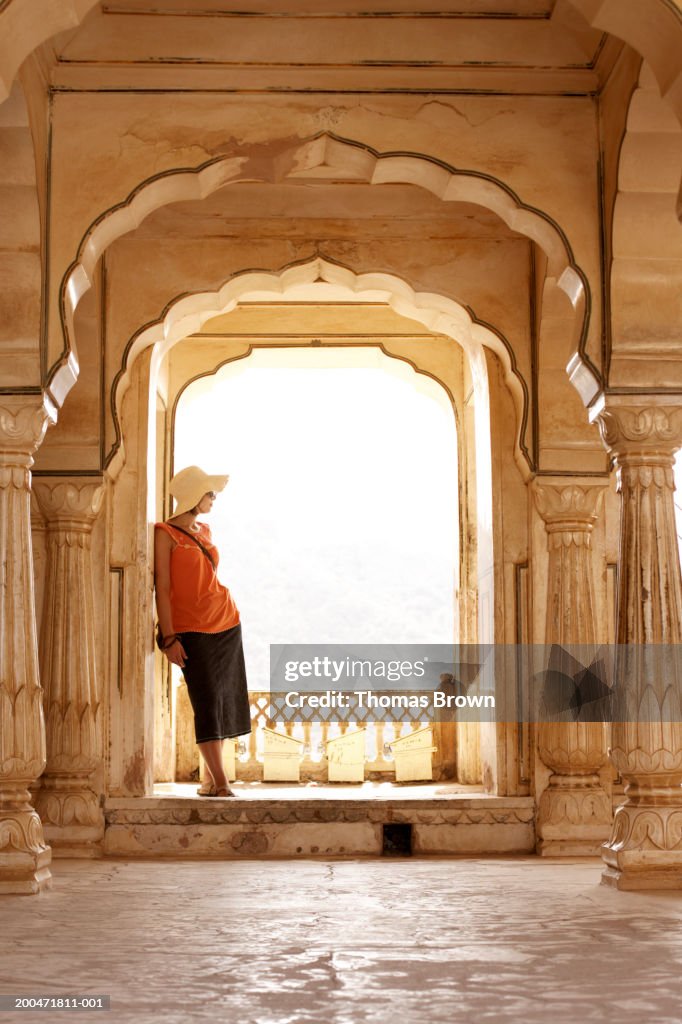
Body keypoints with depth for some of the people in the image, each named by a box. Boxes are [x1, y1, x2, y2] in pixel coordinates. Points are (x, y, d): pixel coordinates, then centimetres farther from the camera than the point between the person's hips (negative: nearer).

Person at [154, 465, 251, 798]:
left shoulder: (204, 530, 12)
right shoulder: (165, 533, -7)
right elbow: (162, 587, -11)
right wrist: (169, 637, -16)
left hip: (226, 623, 7)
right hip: (191, 629, -7)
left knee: (224, 701, 6)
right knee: (207, 702, -10)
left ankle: (212, 778, 14)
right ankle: (220, 781, -7)